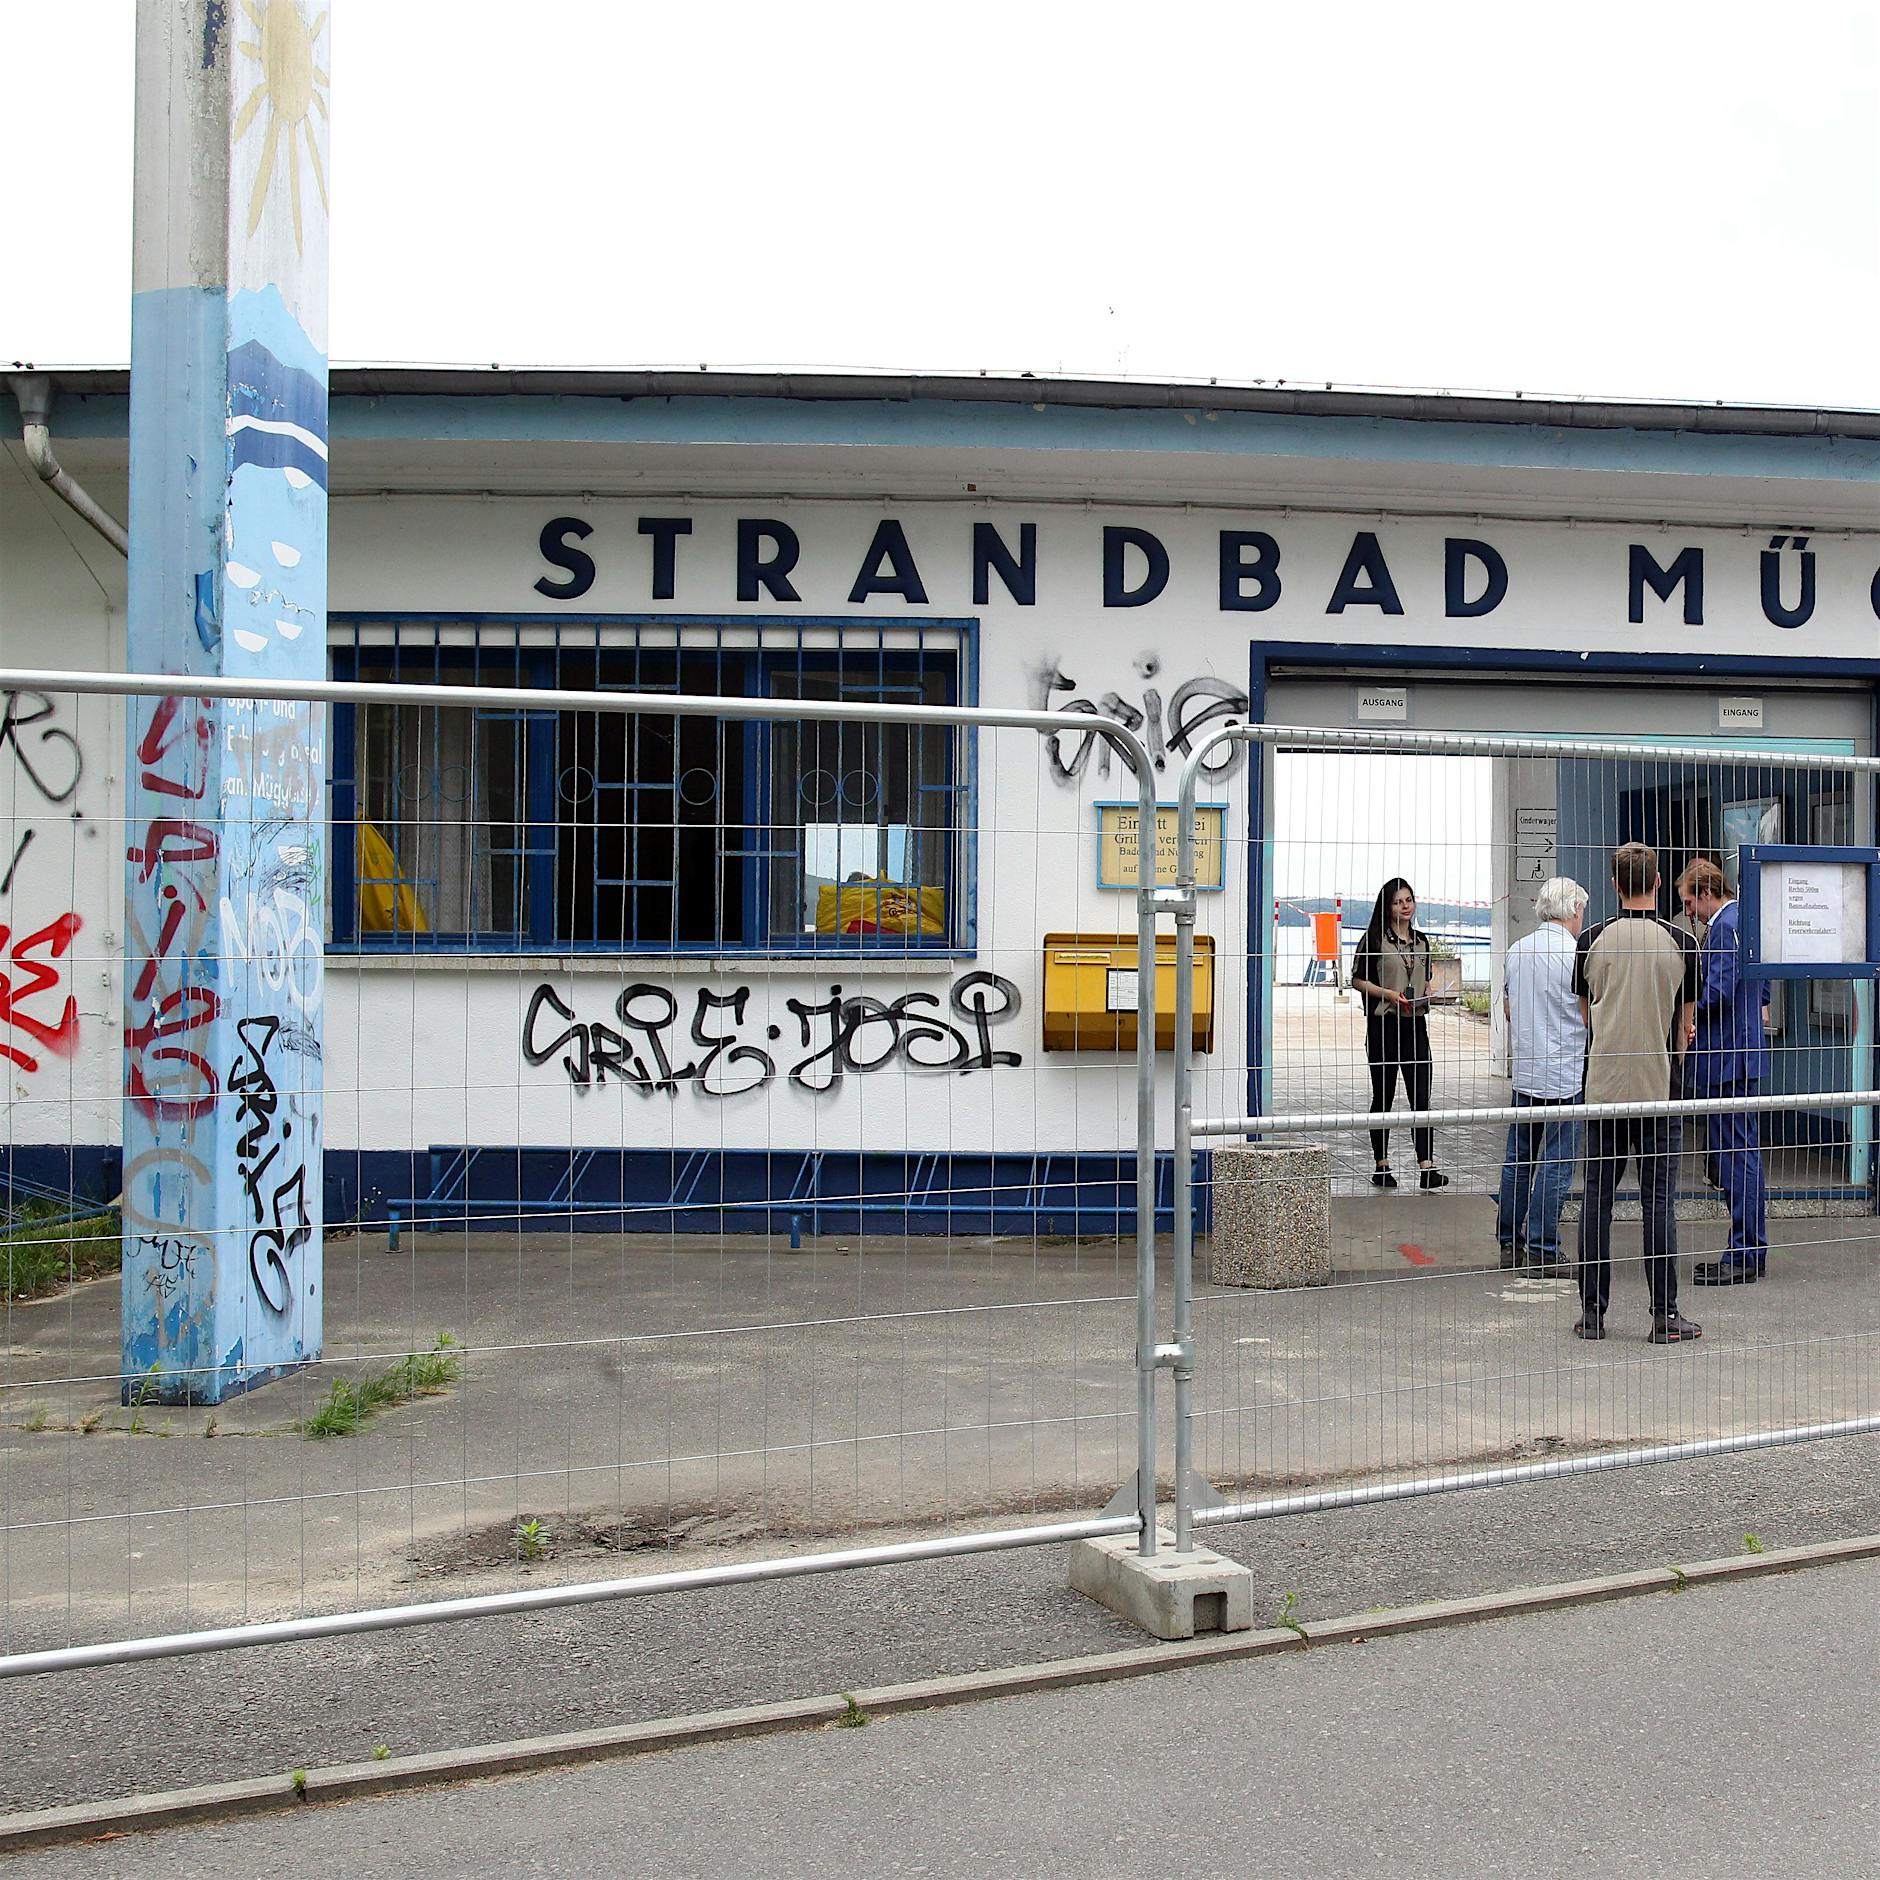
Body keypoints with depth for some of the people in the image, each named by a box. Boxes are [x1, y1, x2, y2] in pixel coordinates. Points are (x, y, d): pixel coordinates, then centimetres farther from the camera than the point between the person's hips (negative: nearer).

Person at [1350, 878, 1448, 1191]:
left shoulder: (1421, 940, 13)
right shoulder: (1375, 939, -3)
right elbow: (1358, 979, -2)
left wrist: (1427, 992, 1)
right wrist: (1388, 994, -15)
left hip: (1415, 1024, 4)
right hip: (1383, 1024, -4)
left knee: (1421, 1096, -4)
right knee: (1383, 1097, 5)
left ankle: (1427, 1168, -7)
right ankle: (1381, 1166, 14)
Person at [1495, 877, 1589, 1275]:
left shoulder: (1516, 951, 7)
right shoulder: (1576, 954, -14)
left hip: (1525, 1073, 7)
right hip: (1566, 1075, -7)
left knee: (1518, 1160, 13)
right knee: (1556, 1164, -2)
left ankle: (1510, 1243, 18)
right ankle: (1542, 1252, 0)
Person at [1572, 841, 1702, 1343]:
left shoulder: (1591, 941, 0)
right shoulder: (1681, 944, -4)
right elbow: (1684, 1028, 5)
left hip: (1603, 1088, 1)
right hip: (1658, 1089, -1)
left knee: (1596, 1197, 6)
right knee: (1659, 1201, 2)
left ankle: (1592, 1312, 9)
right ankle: (1665, 1316, 4)